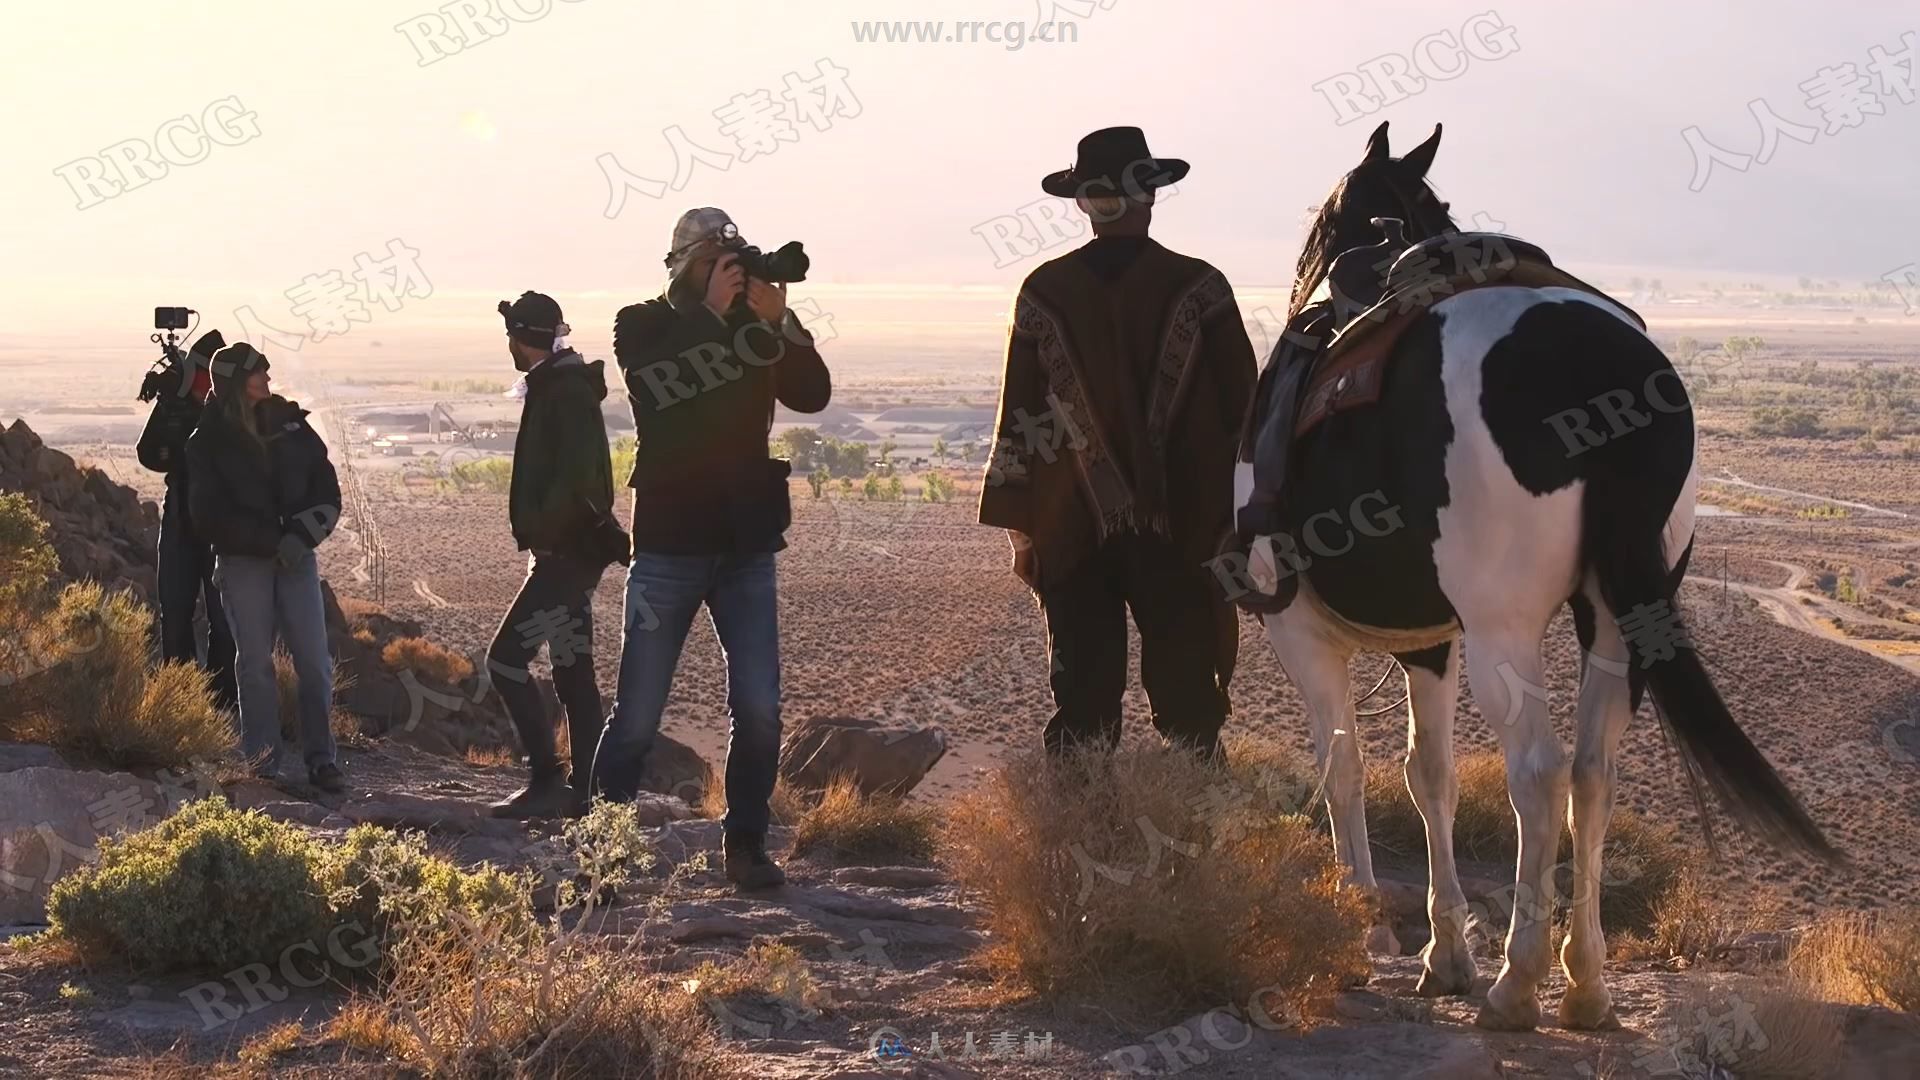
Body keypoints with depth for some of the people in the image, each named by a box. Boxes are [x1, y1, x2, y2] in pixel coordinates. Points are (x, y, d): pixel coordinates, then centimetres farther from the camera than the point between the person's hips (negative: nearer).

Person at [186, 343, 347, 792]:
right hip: (242, 562, -2)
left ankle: (322, 760, -2)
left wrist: (301, 537, -10)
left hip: (296, 557, 2)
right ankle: (262, 765, 7)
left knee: (314, 660, -6)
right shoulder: (209, 441, -1)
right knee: (255, 662, 0)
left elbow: (325, 485, 6)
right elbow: (212, 514, -6)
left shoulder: (290, 422, 8)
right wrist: (272, 543, -12)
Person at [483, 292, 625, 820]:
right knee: (573, 672, 10)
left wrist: (539, 531, -19)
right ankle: (584, 790, 12)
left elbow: (577, 477, -26)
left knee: (505, 660, -11)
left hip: (565, 554, -10)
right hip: (569, 553, 10)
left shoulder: (565, 393, -15)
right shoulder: (557, 387, 16)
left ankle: (548, 779, -11)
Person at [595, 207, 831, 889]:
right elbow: (660, 395, -18)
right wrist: (713, 312, -23)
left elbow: (813, 394, -7)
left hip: (746, 544, 3)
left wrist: (779, 322, -21)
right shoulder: (641, 327, 2)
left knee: (759, 711, -4)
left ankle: (746, 846, 8)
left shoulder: (754, 325, 8)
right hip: (669, 544, -2)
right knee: (638, 715, -2)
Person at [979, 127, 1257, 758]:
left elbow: (1020, 415, 3)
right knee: (1187, 704, 3)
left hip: (1073, 533, 1)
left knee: (1082, 708, 6)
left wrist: (1019, 526, 9)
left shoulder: (1043, 292, 1)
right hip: (1180, 530, -1)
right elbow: (1240, 405, -1)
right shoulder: (1198, 287, -3)